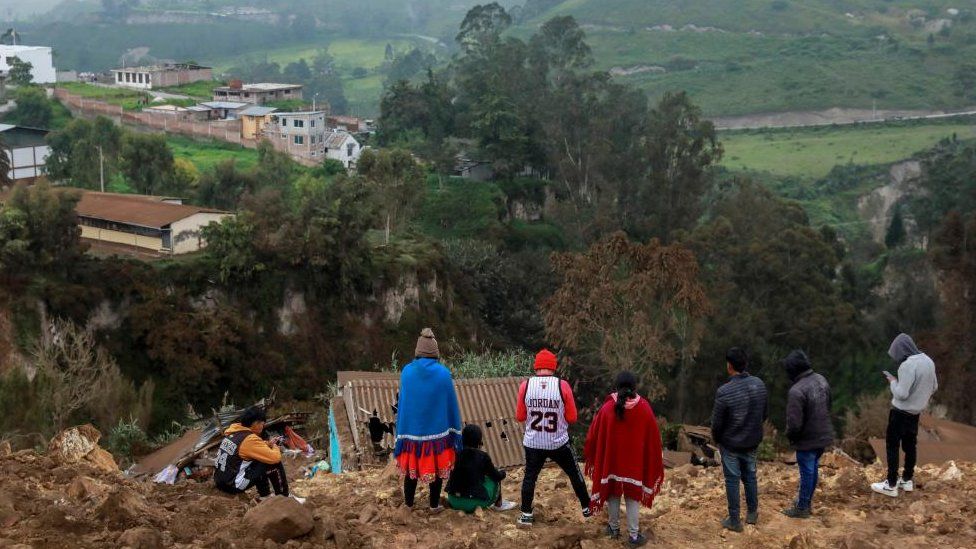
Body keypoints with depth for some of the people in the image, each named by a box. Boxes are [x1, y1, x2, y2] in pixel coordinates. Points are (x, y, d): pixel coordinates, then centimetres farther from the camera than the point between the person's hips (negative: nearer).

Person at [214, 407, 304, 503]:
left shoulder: (234, 431, 7)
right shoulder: (250, 439, -18)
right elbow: (275, 458, -18)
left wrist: (266, 444, 7)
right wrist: (275, 447, 4)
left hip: (220, 481, 9)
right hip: (233, 485, -9)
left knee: (260, 460, 23)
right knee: (274, 464, -6)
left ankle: (265, 496, 27)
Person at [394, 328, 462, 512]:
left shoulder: (407, 371, -8)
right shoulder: (443, 373, -11)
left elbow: (402, 403, -2)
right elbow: (451, 404, -3)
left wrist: (401, 434, 6)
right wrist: (455, 431, 8)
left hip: (412, 429, 1)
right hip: (437, 429, -1)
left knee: (411, 465, 16)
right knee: (437, 467, 13)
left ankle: (409, 503, 28)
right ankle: (434, 505, 21)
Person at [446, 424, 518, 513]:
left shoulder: (457, 454, 1)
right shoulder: (483, 456, -9)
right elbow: (497, 476, 2)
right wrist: (503, 473, 26)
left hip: (454, 501, 5)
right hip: (474, 502, -4)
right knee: (494, 479, 18)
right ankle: (498, 505, 31)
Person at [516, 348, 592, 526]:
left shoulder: (526, 385, -9)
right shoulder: (562, 385, -12)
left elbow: (520, 416, 0)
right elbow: (572, 418, -6)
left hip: (533, 443, 1)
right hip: (559, 443, -1)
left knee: (530, 476, 17)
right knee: (574, 474, 18)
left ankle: (526, 515, 18)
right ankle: (587, 508, 29)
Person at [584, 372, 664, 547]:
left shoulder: (607, 408, -12)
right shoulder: (644, 408, -10)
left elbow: (594, 434, -2)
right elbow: (653, 436, -2)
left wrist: (589, 454, 15)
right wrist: (655, 459, 11)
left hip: (611, 459, 0)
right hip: (635, 461, 0)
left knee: (613, 493, 16)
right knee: (633, 496, 7)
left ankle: (614, 528, 27)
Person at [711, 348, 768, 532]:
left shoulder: (724, 392, -27)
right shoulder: (759, 384, -10)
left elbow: (717, 422, -17)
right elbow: (765, 413, 2)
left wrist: (716, 438, 3)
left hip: (730, 443, -5)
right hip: (752, 441, 5)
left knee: (732, 480, 9)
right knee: (750, 476, 21)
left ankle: (734, 520, 17)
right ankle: (752, 513, 35)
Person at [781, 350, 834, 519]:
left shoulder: (797, 391, -29)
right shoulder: (821, 380, -3)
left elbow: (794, 423, -27)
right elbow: (828, 406, 10)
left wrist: (789, 436, -7)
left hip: (807, 440, -7)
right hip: (823, 435, 8)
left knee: (807, 472, 7)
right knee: (813, 468, 22)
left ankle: (802, 508, 23)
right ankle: (807, 500, 39)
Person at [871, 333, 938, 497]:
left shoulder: (908, 365, -25)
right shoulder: (928, 361, 1)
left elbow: (901, 394, -24)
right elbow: (934, 387, 12)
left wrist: (893, 381, -8)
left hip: (901, 412, -8)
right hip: (916, 412, 8)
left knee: (892, 446, 0)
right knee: (909, 445, 18)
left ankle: (891, 485, 1)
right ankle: (907, 480, 27)